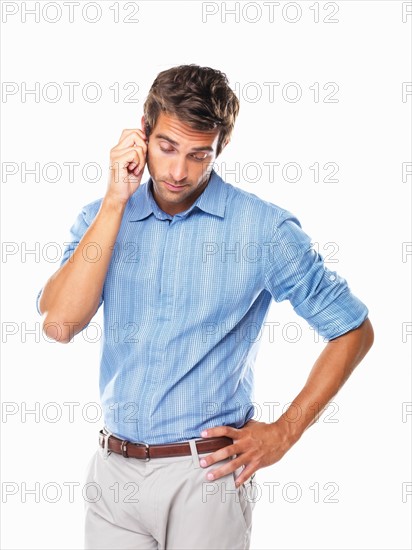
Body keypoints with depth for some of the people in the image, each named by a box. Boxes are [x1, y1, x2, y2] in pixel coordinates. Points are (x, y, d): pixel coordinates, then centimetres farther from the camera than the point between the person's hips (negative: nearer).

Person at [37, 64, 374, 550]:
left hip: (206, 474, -3)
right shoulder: (105, 216, 3)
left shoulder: (264, 228, -7)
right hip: (113, 470, 3)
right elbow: (58, 324, -12)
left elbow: (353, 329, -1)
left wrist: (285, 432, -5)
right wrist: (116, 201, -13)